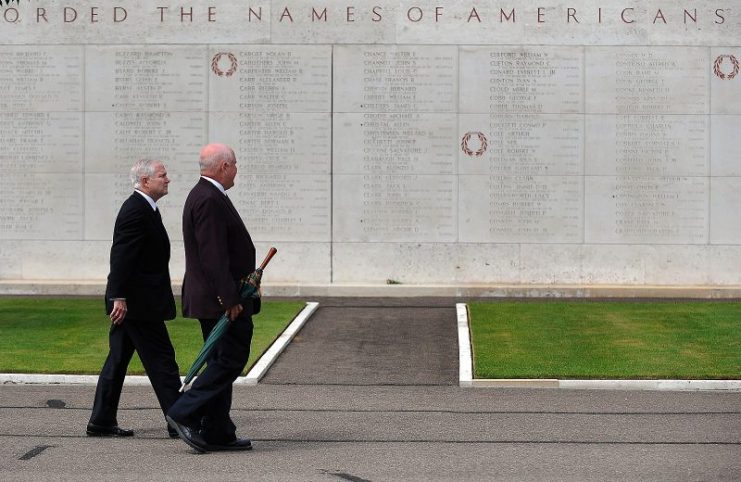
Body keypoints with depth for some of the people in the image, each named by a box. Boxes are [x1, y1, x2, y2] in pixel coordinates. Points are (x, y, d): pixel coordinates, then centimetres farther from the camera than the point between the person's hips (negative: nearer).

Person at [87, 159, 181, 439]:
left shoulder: (143, 208, 16)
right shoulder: (136, 211, -16)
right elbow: (121, 256, -22)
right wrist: (119, 297, -25)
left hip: (128, 302, 10)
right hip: (138, 302, -10)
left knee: (118, 360, 11)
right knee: (161, 361, -5)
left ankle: (102, 421, 14)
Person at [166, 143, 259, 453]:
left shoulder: (204, 195, 16)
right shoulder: (210, 200, -17)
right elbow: (213, 255, -23)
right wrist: (229, 298, -23)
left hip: (217, 299, 11)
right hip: (221, 300, -11)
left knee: (223, 362, 12)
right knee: (230, 359, -8)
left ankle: (217, 434, 14)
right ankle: (185, 414, -9)